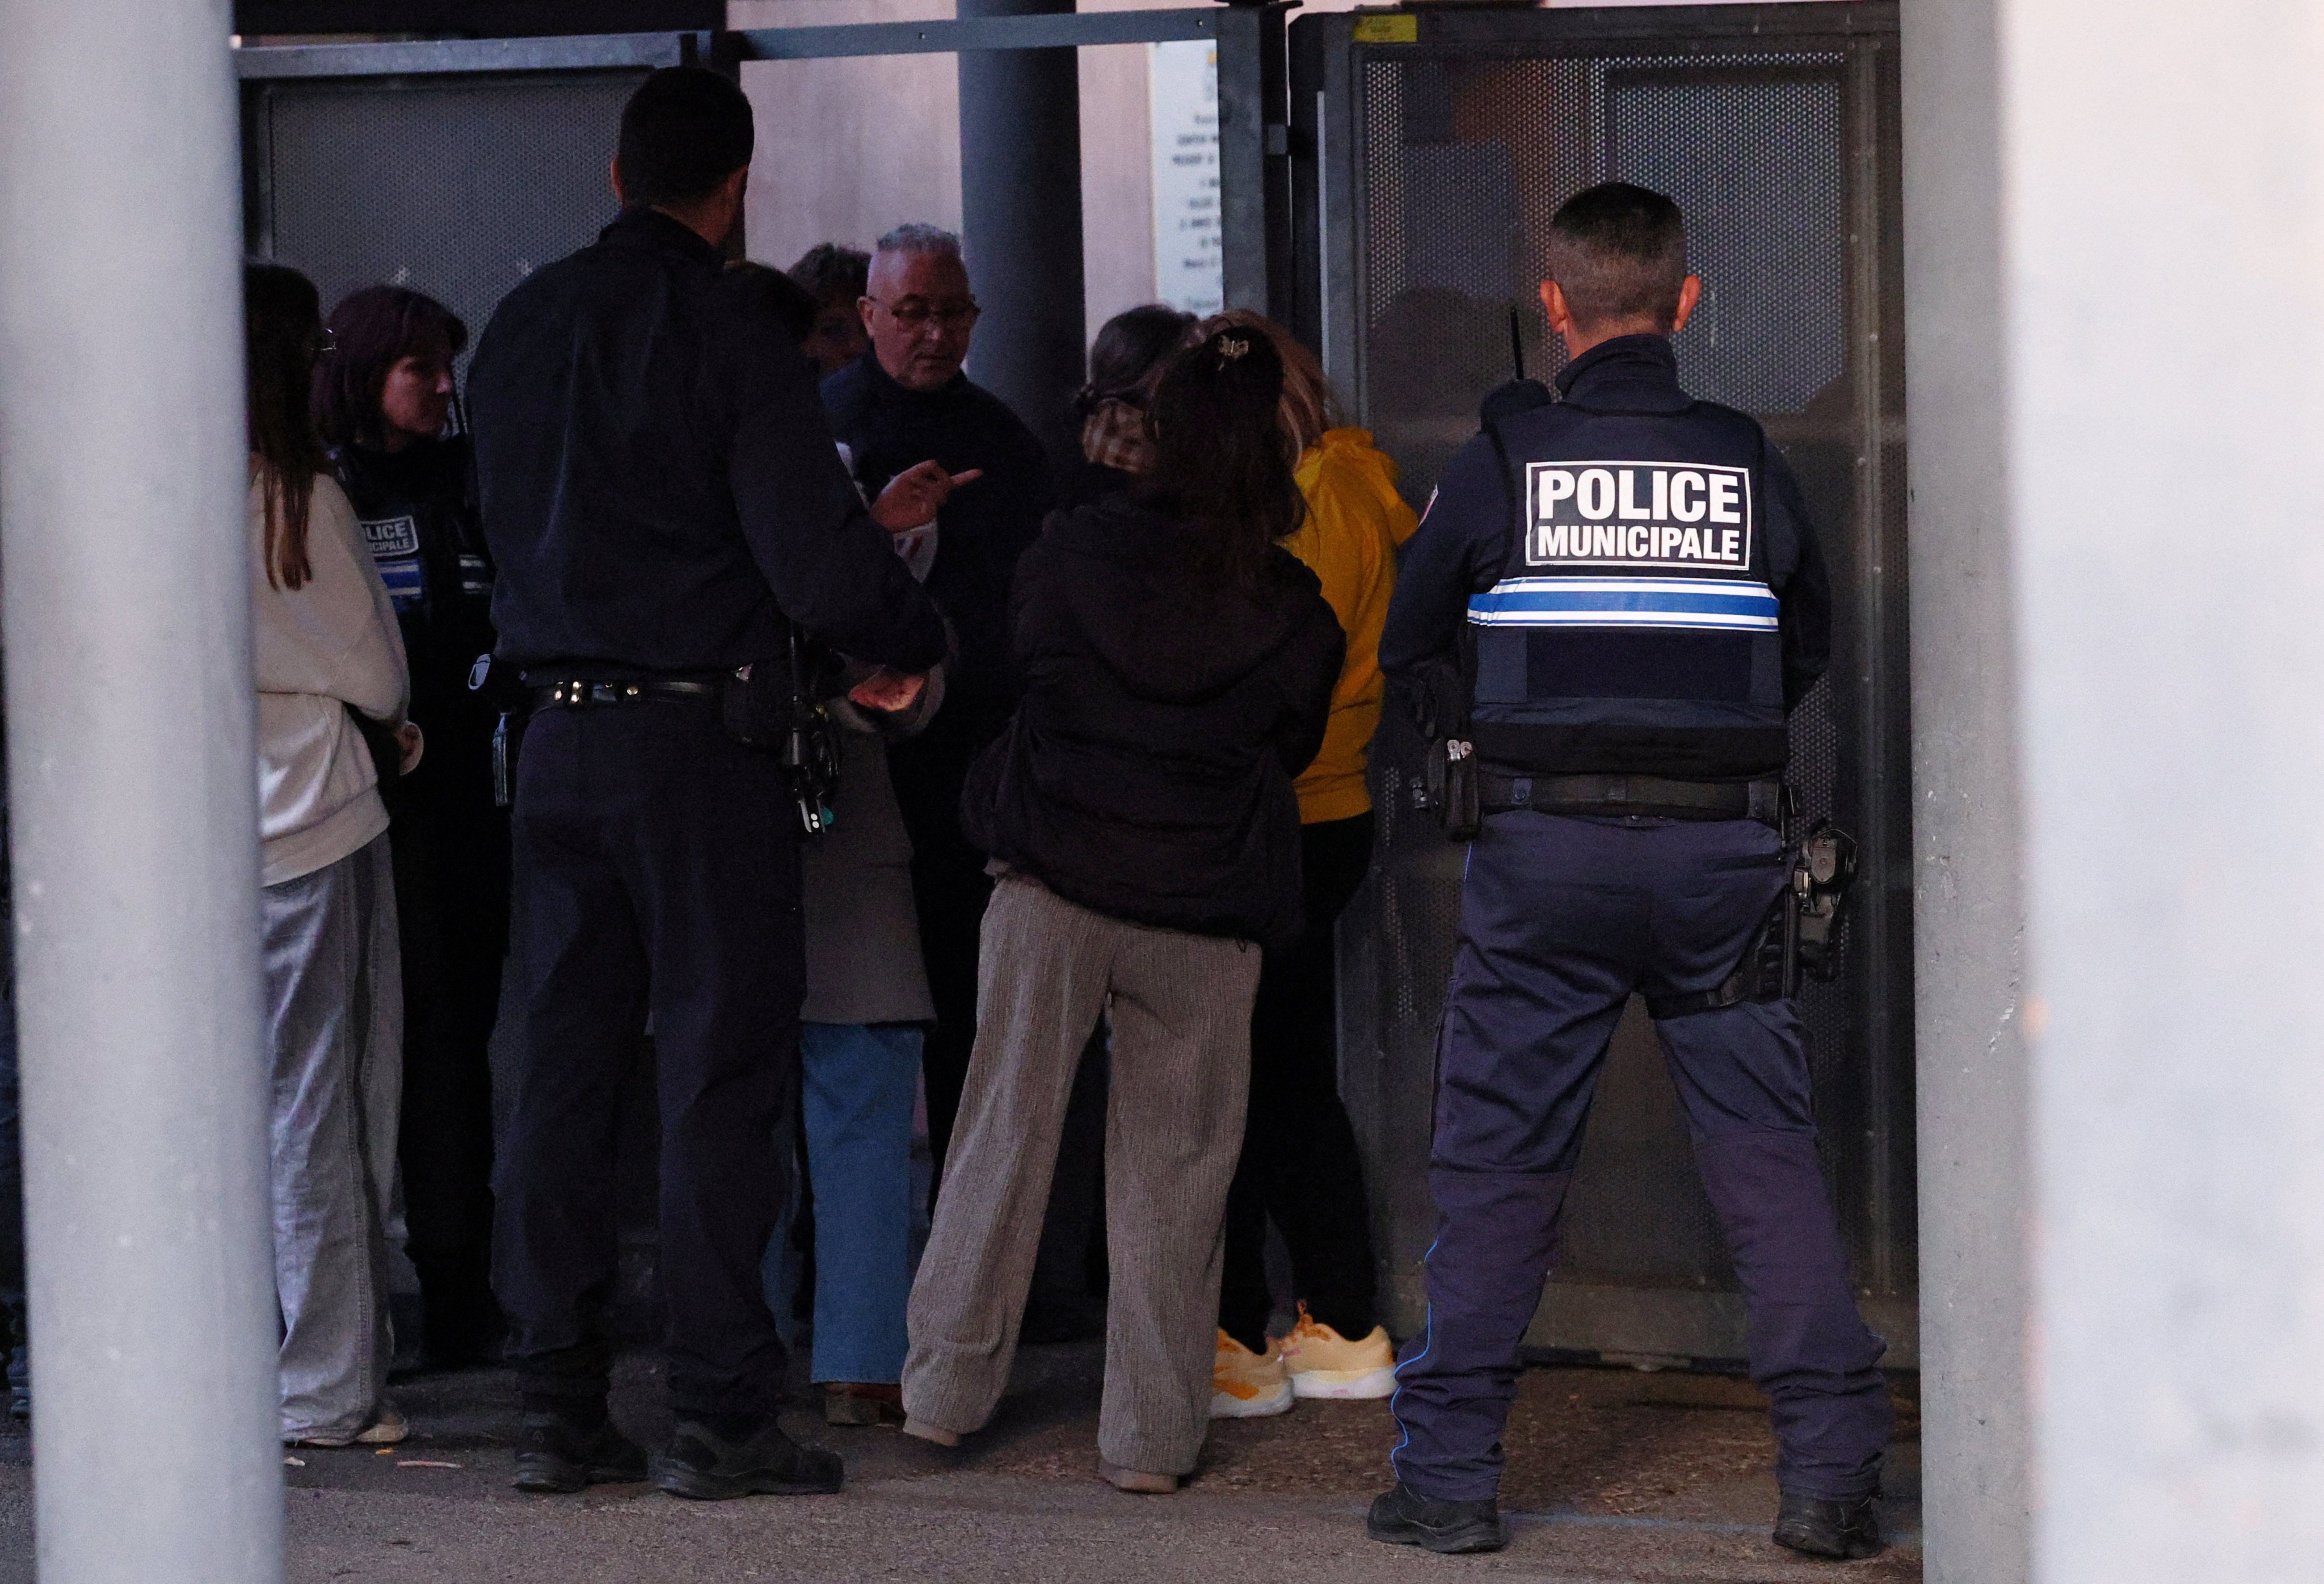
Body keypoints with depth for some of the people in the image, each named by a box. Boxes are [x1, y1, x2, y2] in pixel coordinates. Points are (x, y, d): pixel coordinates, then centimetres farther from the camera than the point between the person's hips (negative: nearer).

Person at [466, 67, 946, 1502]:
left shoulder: (522, 329, 9)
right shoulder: (731, 337, -11)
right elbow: (819, 562, -15)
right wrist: (914, 644, 3)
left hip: (559, 737, 6)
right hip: (700, 738, -6)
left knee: (565, 1073, 9)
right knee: (723, 1079, -1)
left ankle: (559, 1404, 11)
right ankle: (723, 1418, -1)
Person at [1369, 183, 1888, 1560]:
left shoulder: (1503, 463, -1)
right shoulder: (1750, 462, 3)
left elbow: (1412, 646, 10)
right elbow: (1810, 648, 16)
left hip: (1546, 851, -1)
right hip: (1726, 849, 1)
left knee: (1500, 1159, 6)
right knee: (1769, 1152, 5)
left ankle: (1449, 1473, 9)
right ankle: (1832, 1471, 0)